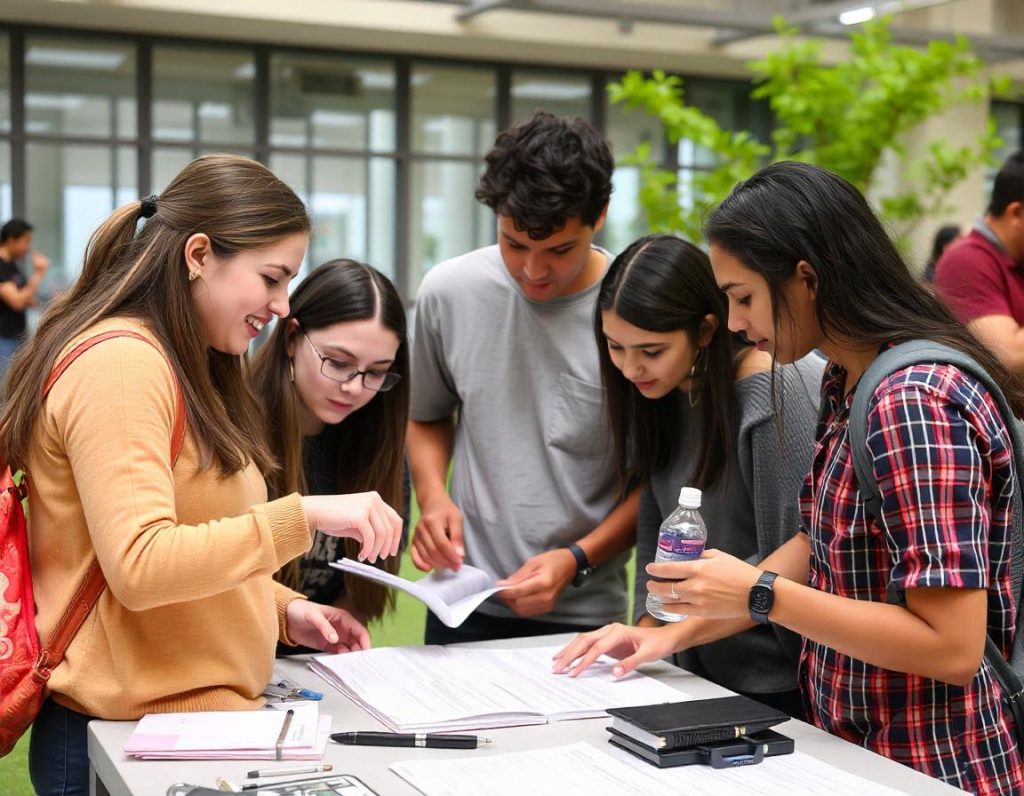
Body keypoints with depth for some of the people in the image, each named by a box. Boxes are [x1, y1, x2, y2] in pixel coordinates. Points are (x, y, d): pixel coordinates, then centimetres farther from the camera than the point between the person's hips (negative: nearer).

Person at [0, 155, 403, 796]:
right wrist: (304, 515, -27)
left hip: (199, 712, 10)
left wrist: (285, 610, 6)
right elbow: (139, 567, -26)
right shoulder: (120, 363, -18)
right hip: (137, 739, -10)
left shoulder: (190, 369, 15)